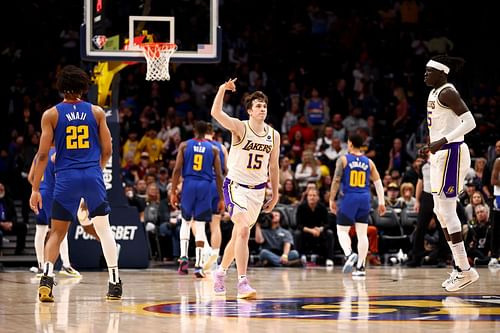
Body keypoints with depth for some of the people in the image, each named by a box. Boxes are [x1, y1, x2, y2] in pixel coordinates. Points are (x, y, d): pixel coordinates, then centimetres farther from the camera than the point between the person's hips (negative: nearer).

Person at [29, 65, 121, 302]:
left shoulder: (51, 115, 1)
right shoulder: (96, 112, 5)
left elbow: (43, 154, -2)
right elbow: (107, 150, 7)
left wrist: (35, 189, 1)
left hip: (66, 178, -1)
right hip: (93, 176, 1)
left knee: (57, 232, 9)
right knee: (104, 229, 12)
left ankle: (47, 277, -11)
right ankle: (114, 283, 9)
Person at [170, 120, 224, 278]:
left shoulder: (184, 145, 5)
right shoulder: (213, 149, 7)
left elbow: (177, 169, -2)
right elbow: (218, 175, 3)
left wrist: (173, 192, 1)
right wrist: (221, 198, 7)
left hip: (188, 184, 0)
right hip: (205, 187, 0)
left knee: (185, 221, 17)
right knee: (200, 225, 1)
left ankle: (183, 257, 0)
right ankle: (198, 265, -6)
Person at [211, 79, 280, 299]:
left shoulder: (273, 135, 2)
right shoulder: (240, 128, -12)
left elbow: (273, 166, 12)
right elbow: (216, 113, -29)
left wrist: (275, 194, 13)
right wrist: (222, 90, -40)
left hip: (257, 190, 6)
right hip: (236, 186, -5)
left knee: (238, 235, 16)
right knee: (243, 231, -22)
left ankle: (221, 272, 38)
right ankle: (242, 282, -23)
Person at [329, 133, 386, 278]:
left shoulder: (343, 159, -2)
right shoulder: (368, 162, 10)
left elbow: (336, 181, -6)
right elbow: (378, 182, 6)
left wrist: (332, 200, 1)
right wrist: (381, 202, 7)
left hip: (349, 198, -3)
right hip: (364, 199, 3)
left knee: (342, 230, 5)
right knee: (362, 233, 6)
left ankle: (349, 254, -23)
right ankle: (360, 267, 4)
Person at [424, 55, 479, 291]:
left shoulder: (447, 92, -15)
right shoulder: (434, 93, 16)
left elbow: (470, 122, -23)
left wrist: (443, 141, -28)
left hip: (451, 153, -10)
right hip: (440, 155, 10)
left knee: (447, 210, -10)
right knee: (440, 211, 11)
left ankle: (465, 270, -7)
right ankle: (460, 268, 15)